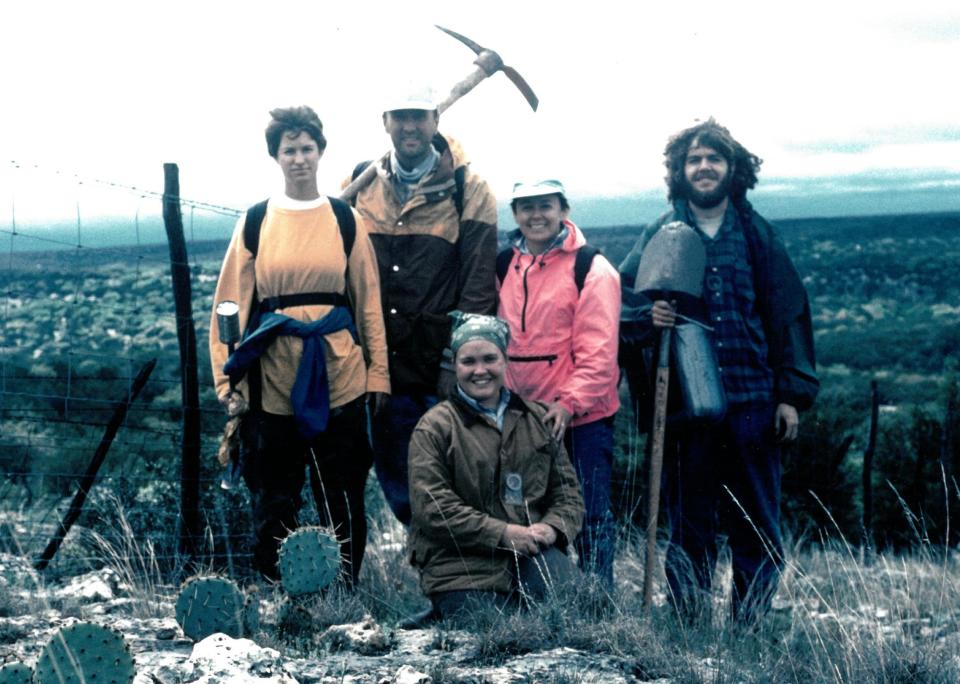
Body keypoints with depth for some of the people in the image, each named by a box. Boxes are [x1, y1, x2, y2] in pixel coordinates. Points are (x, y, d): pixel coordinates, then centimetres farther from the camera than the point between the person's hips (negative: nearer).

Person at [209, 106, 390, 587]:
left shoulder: (346, 220, 7)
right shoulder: (255, 222, 6)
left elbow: (369, 301, 8)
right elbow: (232, 303, 6)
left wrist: (377, 372, 3)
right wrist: (227, 380, 0)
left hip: (338, 377, 0)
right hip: (271, 380, 0)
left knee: (343, 498, 5)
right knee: (273, 501, 4)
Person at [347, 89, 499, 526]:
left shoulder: (467, 191, -3)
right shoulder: (360, 185, 5)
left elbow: (478, 283, -6)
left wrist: (458, 365, -12)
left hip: (442, 373, -3)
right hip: (381, 365, 3)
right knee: (396, 482, 12)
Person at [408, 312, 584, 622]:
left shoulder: (537, 419, 17)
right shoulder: (434, 428, 2)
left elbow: (567, 491, 17)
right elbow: (432, 508, -8)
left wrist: (552, 527, -7)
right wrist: (503, 533, -15)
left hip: (531, 551, 4)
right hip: (460, 566, -3)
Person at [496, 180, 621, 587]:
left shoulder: (591, 269, -8)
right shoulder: (504, 266, 9)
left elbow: (598, 351, -13)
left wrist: (569, 403, -20)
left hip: (582, 416, -5)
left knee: (590, 514, -1)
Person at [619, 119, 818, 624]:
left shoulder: (757, 235, 8)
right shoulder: (660, 235, 7)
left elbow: (788, 313, 8)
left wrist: (792, 393, 1)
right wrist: (647, 315, -16)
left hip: (753, 400, 1)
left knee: (757, 525, 4)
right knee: (689, 522, 4)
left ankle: (751, 627, 14)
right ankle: (688, 624, 13)